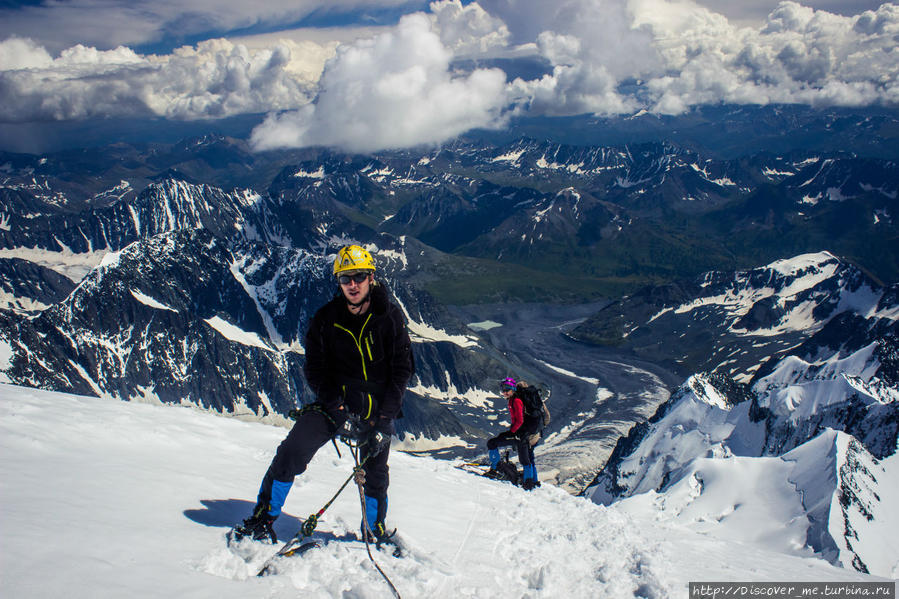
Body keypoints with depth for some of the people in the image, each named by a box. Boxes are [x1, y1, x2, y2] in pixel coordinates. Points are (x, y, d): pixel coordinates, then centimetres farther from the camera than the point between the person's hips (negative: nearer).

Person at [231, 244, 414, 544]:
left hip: (377, 409, 0)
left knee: (375, 475, 6)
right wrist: (338, 411, -16)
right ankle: (262, 520, -1)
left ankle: (376, 534, 31)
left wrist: (385, 421, -13)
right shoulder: (325, 319, -5)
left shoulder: (390, 317, -8)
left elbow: (402, 370, -5)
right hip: (334, 403, 0)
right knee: (291, 452, -15)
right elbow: (315, 370, -2)